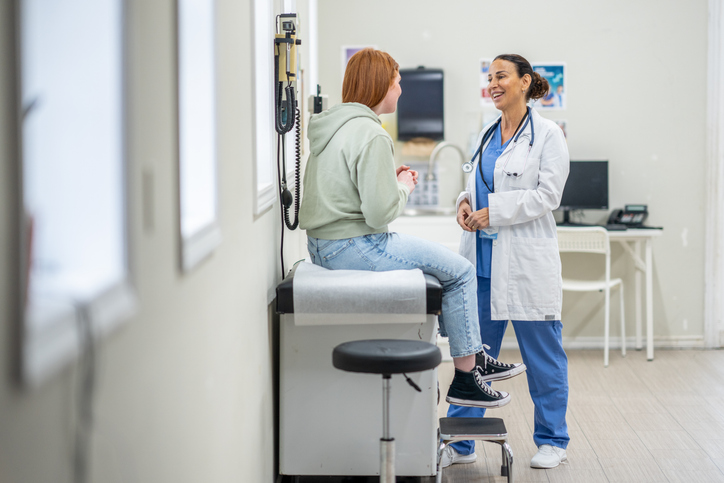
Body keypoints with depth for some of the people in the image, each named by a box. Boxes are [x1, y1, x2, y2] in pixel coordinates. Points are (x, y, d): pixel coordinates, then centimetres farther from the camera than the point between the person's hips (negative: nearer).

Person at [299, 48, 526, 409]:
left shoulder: (330, 126, 11)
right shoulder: (371, 135, -20)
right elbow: (380, 213, -23)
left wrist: (390, 178, 11)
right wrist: (403, 188, -4)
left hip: (323, 246, 11)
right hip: (354, 248, -11)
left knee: (441, 262, 25)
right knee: (461, 271, 1)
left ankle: (472, 356, 29)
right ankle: (464, 378, 8)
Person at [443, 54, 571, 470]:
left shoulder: (547, 135, -6)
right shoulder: (488, 135, 14)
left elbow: (547, 194, -12)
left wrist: (493, 212, -17)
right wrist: (467, 201, 1)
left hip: (526, 261, -6)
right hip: (484, 259, 6)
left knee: (542, 354, 5)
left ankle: (552, 440, 19)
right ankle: (461, 442, 15)